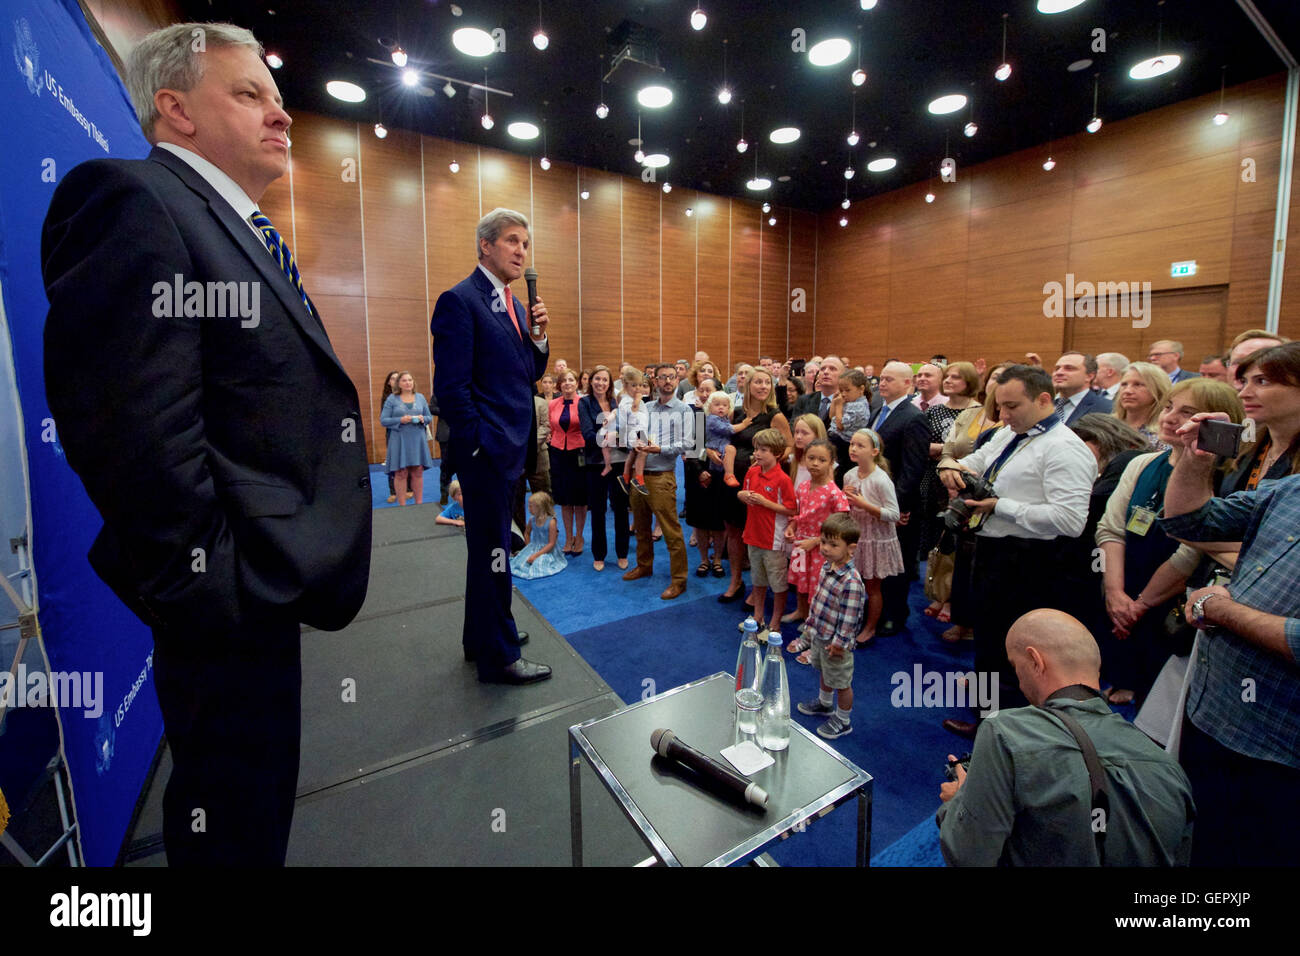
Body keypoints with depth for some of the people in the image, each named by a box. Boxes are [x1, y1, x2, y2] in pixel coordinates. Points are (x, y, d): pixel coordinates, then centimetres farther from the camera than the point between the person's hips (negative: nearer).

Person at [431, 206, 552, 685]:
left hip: (511, 445, 9)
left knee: (488, 544, 19)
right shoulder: (459, 300, -11)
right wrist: (479, 445, -16)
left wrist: (538, 336, -2)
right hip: (487, 447, -9)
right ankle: (498, 656, 16)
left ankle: (482, 635, 36)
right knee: (492, 548, 0)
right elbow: (450, 388, -16)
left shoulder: (513, 304, 15)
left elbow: (529, 374, 14)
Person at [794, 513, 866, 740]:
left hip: (835, 642, -8)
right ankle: (824, 703, 54)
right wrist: (810, 624, 15)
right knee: (823, 672, 30)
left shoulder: (851, 582, -32)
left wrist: (839, 643, -19)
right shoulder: (826, 566, -4)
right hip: (819, 635, 9)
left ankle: (843, 721, 35)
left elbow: (849, 618, -25)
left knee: (841, 683, 14)